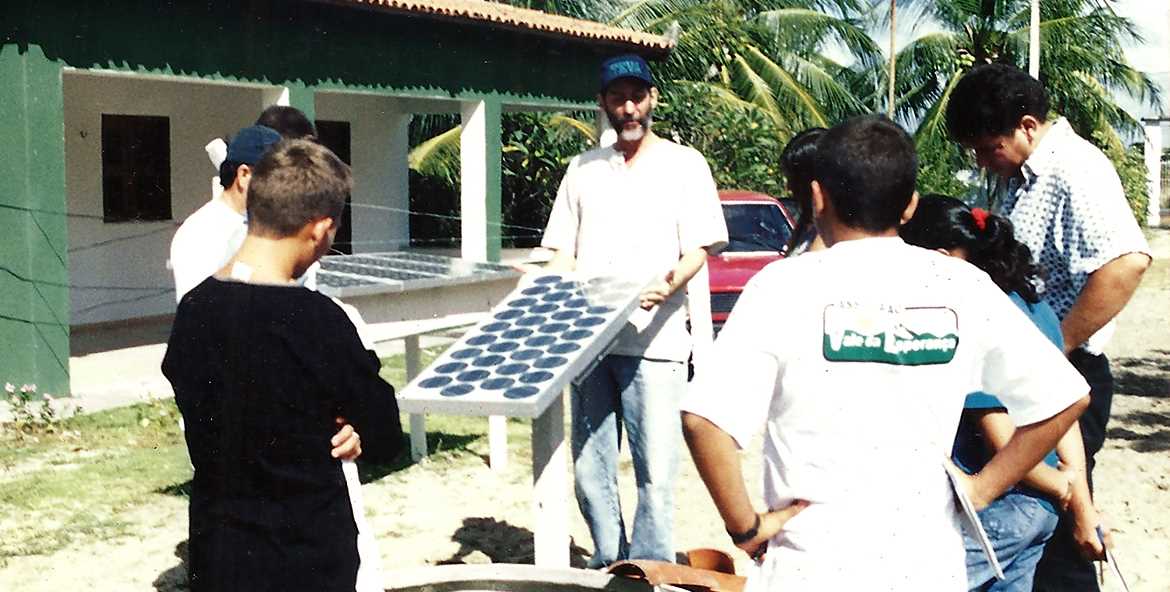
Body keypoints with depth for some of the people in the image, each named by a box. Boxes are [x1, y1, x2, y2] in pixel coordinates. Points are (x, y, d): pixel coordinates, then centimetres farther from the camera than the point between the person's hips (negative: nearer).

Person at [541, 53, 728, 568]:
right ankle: (607, 566, 20)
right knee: (589, 469, 6)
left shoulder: (684, 164, 6)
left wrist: (669, 283, -22)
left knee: (655, 472, -6)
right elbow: (564, 253, 18)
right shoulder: (583, 168, 17)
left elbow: (699, 249, -2)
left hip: (653, 341, -4)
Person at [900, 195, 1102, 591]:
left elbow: (1004, 443, -18)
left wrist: (1060, 487, -2)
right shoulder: (1035, 307, 7)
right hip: (1041, 509, 9)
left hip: (997, 508, -9)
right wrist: (1083, 507, 9)